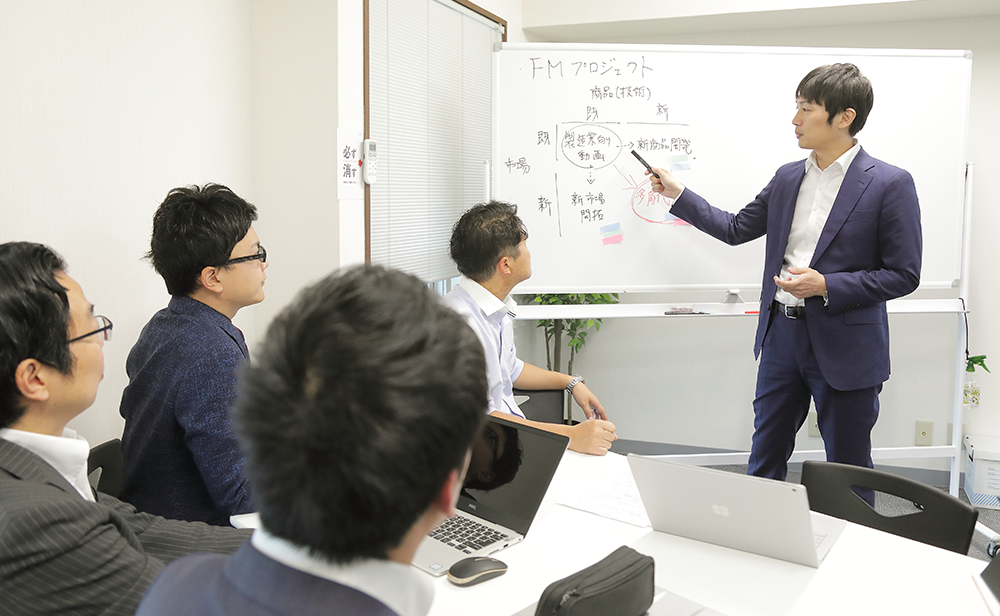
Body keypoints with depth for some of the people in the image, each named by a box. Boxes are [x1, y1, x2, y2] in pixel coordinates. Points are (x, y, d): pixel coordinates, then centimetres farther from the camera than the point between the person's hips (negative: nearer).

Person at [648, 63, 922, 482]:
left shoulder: (889, 184, -11)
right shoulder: (787, 177, 7)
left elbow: (903, 275, -11)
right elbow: (735, 229, 15)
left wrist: (825, 285, -21)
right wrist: (678, 194, 12)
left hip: (844, 348, -5)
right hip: (781, 335, 6)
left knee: (847, 472, 10)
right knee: (765, 456, 16)